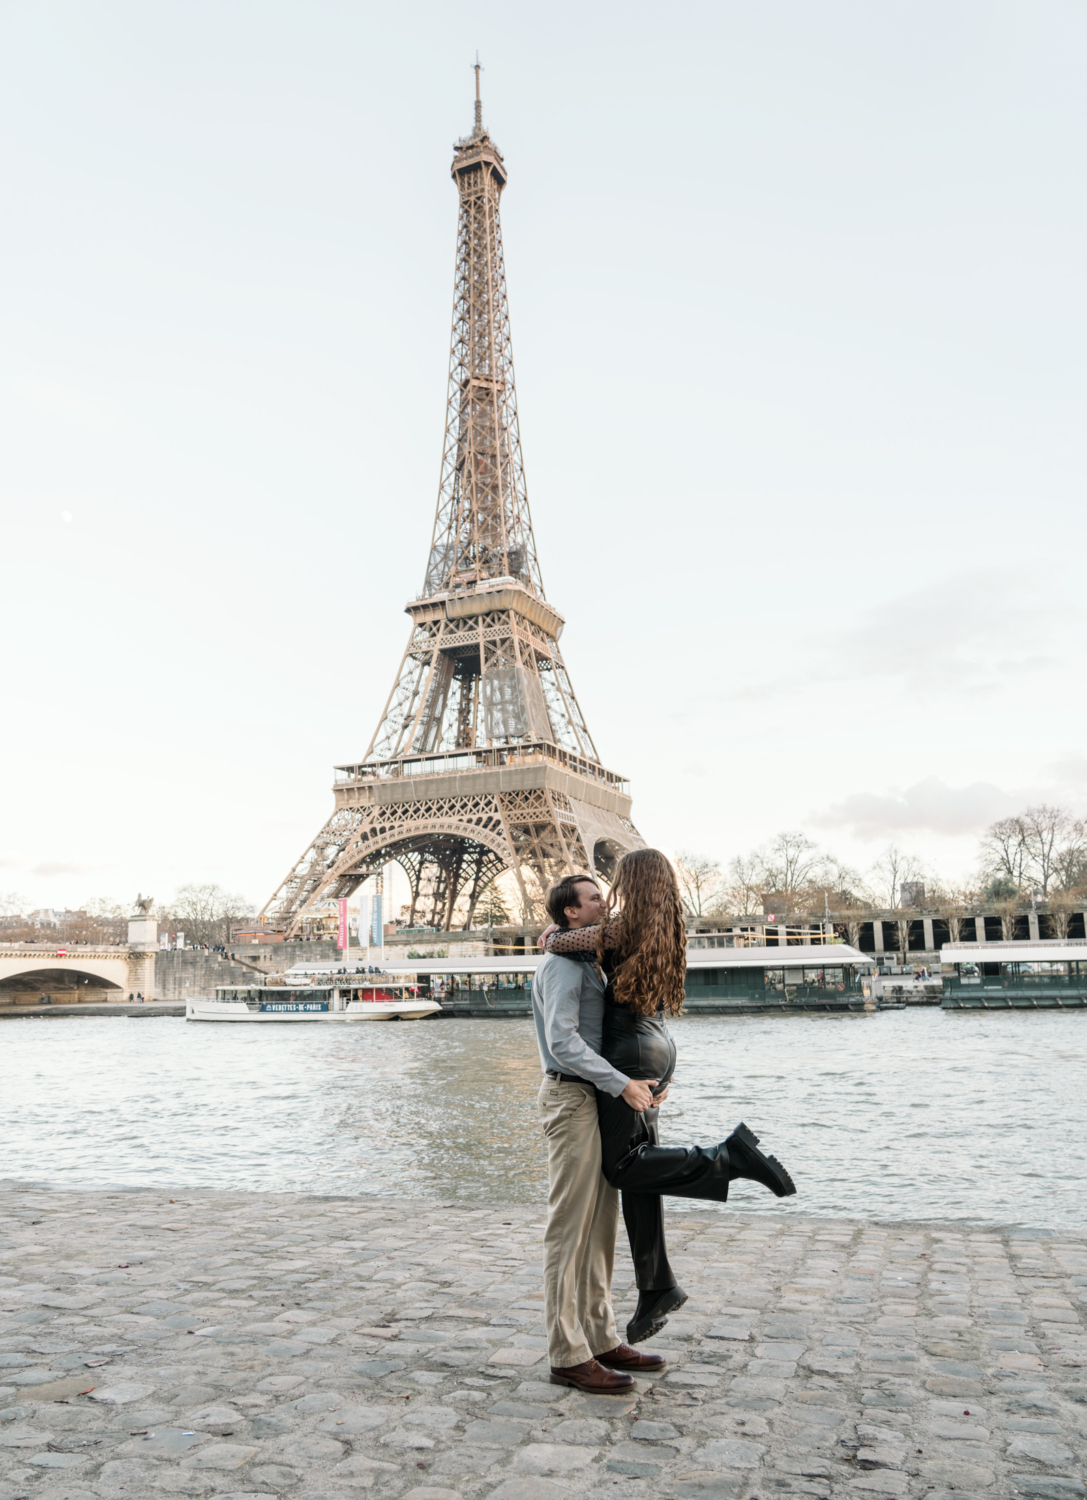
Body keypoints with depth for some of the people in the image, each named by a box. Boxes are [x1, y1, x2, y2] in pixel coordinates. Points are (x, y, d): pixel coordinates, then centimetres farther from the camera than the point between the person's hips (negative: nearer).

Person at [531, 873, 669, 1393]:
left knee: (601, 1224, 13)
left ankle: (600, 1339, 21)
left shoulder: (588, 965, 20)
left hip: (595, 1099, 10)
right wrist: (621, 1084, -24)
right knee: (569, 1227, -5)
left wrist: (641, 1081, 16)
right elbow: (562, 1042, -24)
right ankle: (568, 1355, 2)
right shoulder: (563, 965, -12)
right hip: (571, 1099, -10)